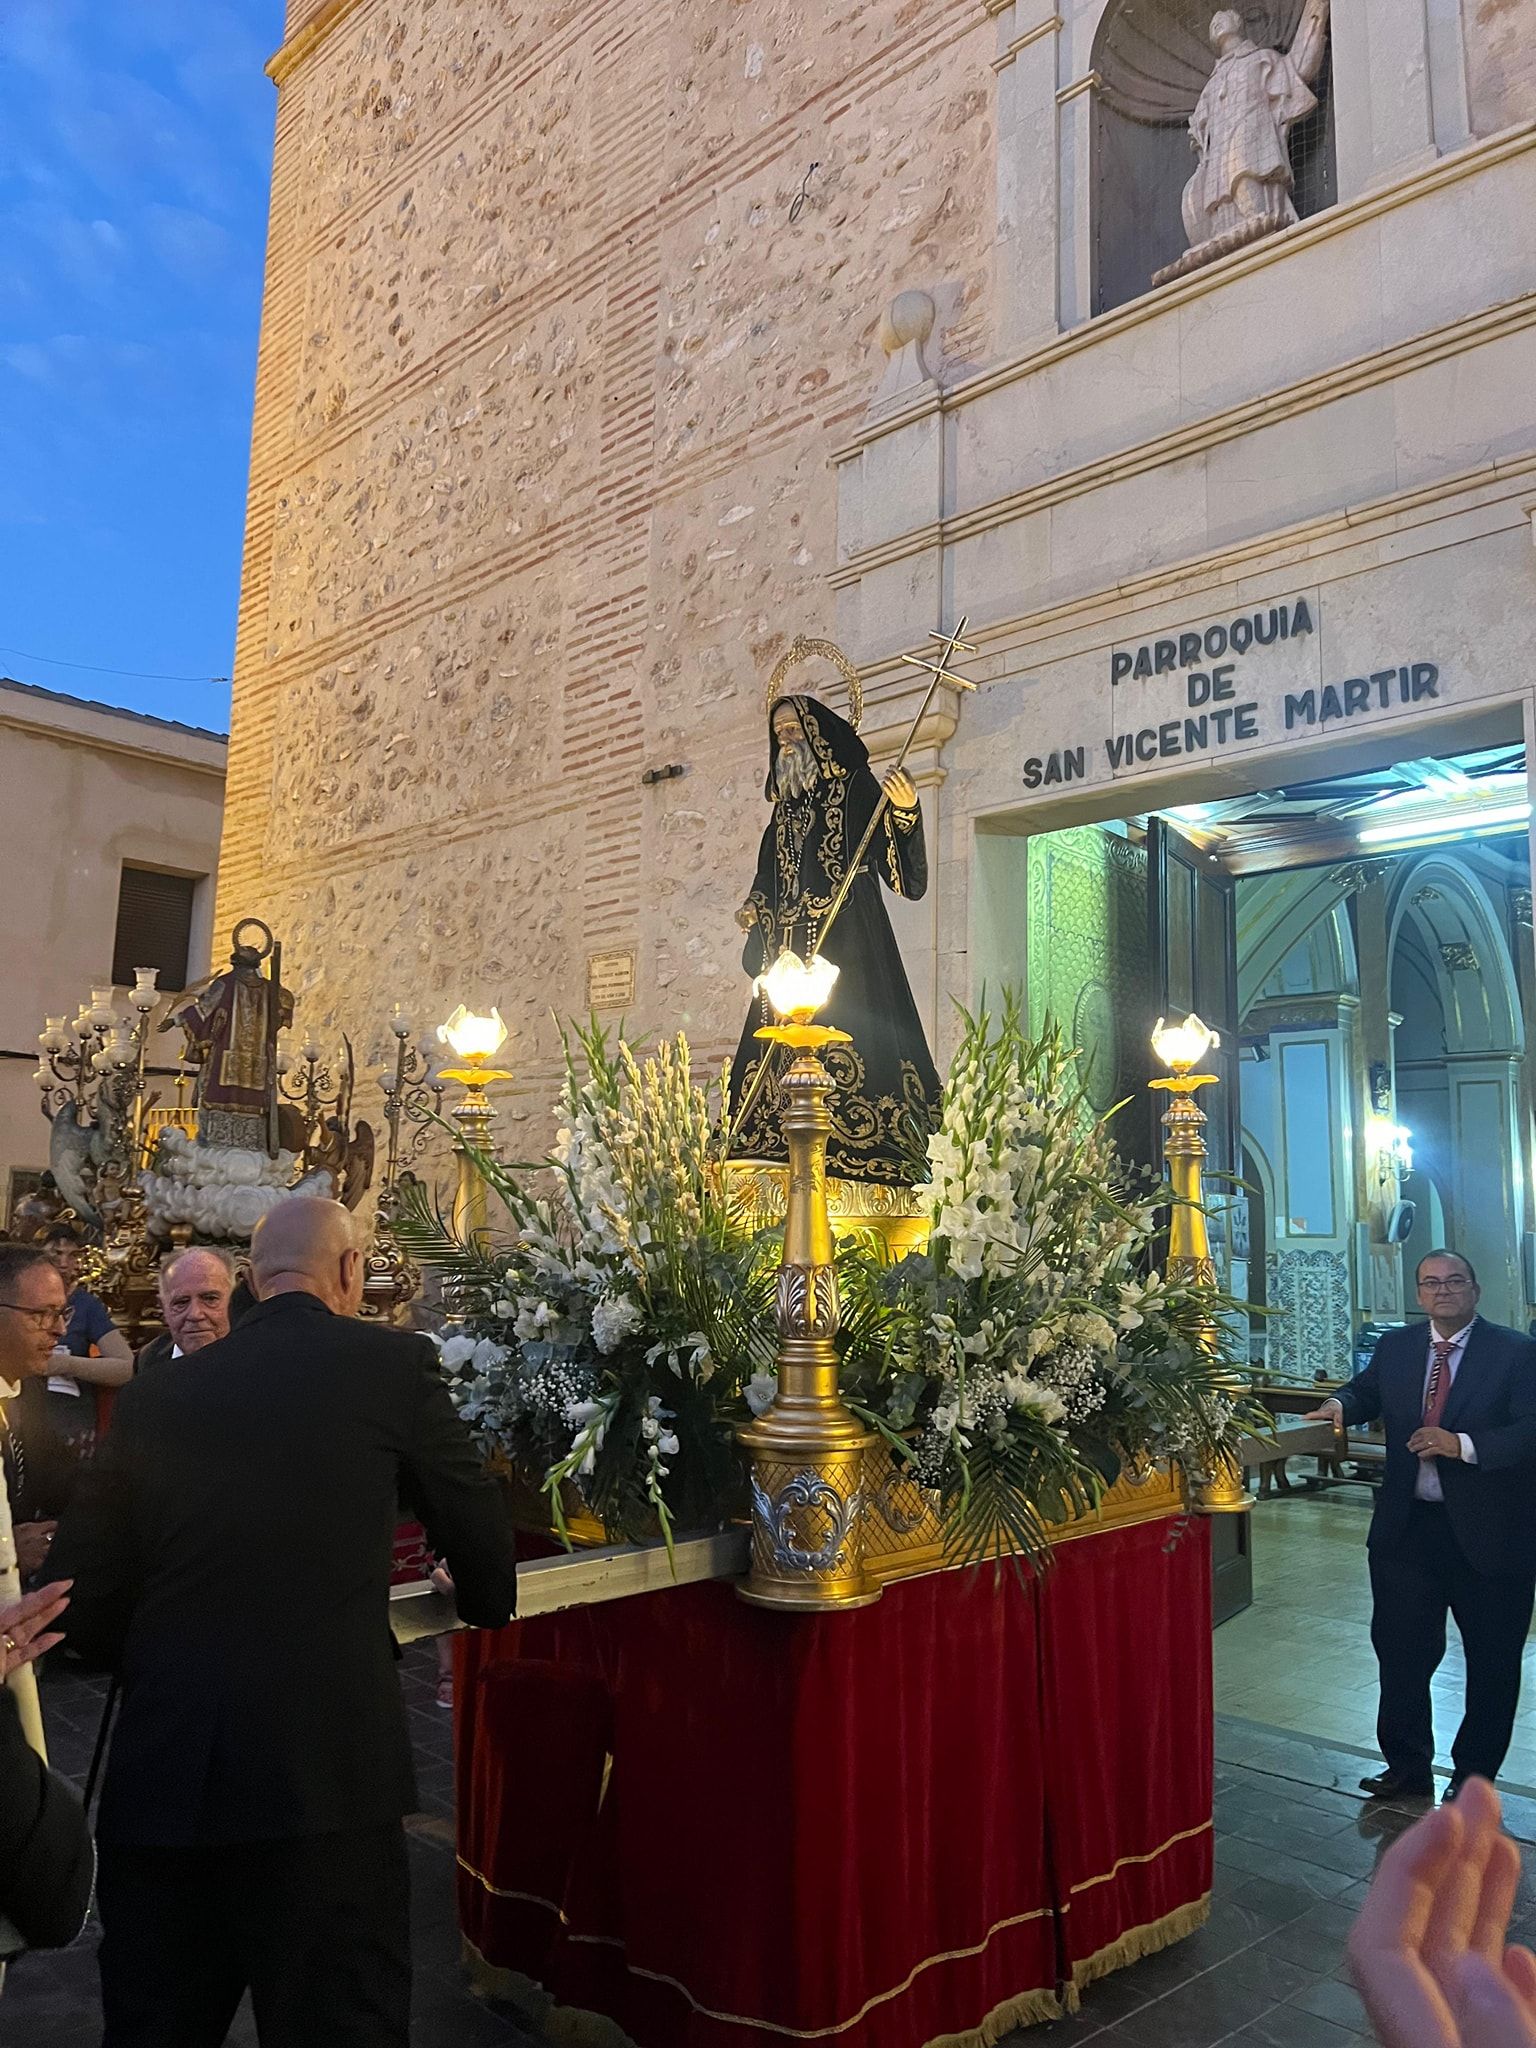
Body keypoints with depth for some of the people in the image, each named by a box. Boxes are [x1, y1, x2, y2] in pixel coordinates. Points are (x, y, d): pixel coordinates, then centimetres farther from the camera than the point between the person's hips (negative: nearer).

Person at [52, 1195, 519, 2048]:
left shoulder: (153, 1393, 8)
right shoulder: (393, 1362, -1)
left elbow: (86, 1601, 7)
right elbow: (485, 1544, 5)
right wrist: (482, 1601, 28)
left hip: (156, 1776, 4)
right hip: (327, 1773, -4)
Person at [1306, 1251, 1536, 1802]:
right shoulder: (1395, 1347, 5)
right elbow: (1367, 1390, 16)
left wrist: (1465, 1444, -27)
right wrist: (1341, 1404, -6)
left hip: (1488, 1531, -3)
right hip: (1407, 1527, 3)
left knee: (1492, 1663, 13)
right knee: (1399, 1652, 11)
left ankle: (1474, 1775, 32)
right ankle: (1407, 1767, 28)